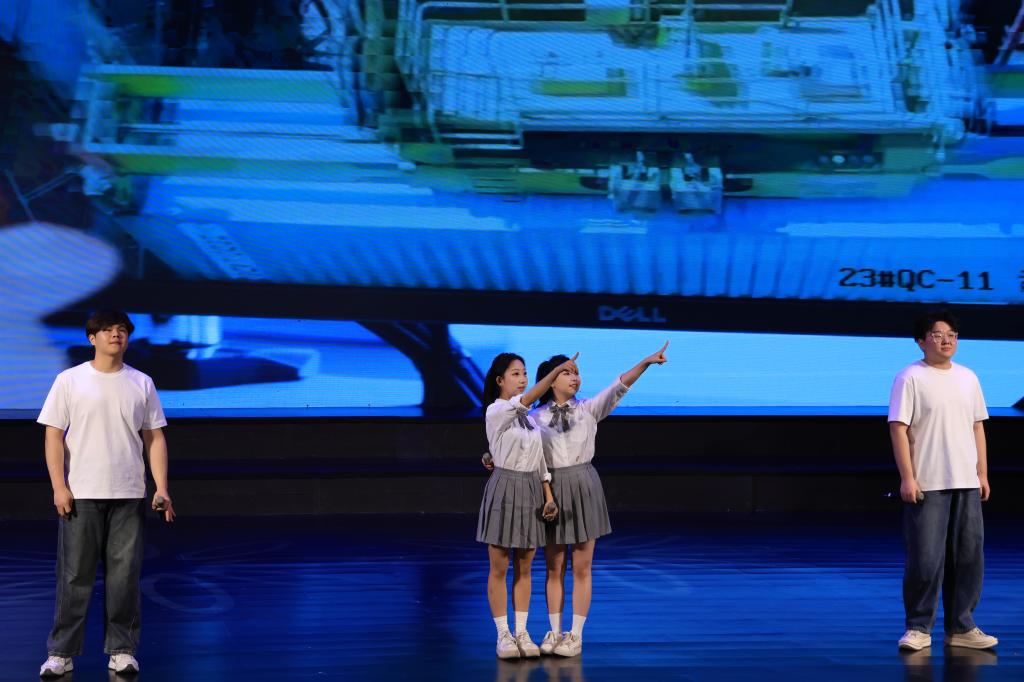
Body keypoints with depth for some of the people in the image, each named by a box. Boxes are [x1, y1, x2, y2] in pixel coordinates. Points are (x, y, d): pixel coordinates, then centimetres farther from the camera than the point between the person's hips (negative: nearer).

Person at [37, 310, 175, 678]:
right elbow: (54, 436, -2)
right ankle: (61, 653, 7)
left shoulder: (142, 384, 8)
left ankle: (121, 650, 13)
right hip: (80, 495, -2)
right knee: (75, 576, 1)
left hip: (128, 496, 2)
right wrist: (59, 486, -11)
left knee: (124, 576, 4)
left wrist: (162, 488, 0)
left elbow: (154, 438, 9)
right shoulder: (69, 381, 1)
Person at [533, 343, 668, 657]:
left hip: (583, 489, 0)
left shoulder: (588, 409, 1)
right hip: (552, 490, 0)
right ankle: (555, 632, 17)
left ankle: (576, 635, 10)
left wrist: (645, 362, -25)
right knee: (554, 568, 7)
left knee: (581, 568, 3)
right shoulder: (536, 418, 1)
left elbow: (618, 387, -12)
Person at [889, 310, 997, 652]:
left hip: (966, 483, 6)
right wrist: (907, 477, -15)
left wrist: (982, 473, 12)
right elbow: (899, 428, -9)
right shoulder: (910, 378, -5)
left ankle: (960, 627, 15)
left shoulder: (968, 378, 13)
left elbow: (977, 427, 17)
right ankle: (918, 628, 5)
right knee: (925, 559, -5)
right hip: (927, 484, -6)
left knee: (968, 556, 7)